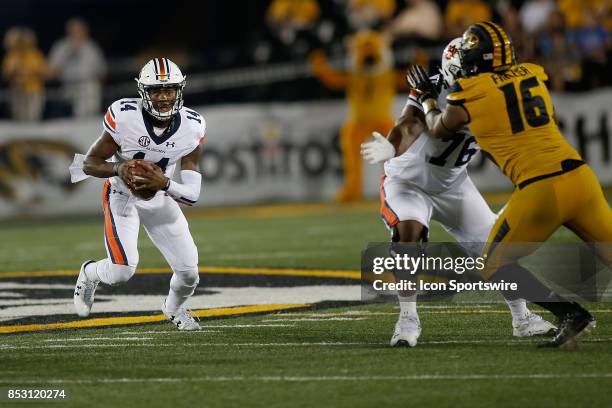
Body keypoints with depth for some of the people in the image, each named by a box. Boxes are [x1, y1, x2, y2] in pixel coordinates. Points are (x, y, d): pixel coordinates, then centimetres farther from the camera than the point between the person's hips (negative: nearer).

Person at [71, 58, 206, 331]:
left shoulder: (191, 127, -19)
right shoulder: (124, 117, -26)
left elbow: (191, 196, -18)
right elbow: (90, 163, -14)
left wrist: (163, 183, -37)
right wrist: (118, 169, -34)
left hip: (160, 199, 3)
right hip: (123, 195, -3)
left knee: (189, 273, -2)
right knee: (122, 271, -20)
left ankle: (174, 308, 35)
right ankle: (89, 274, 18)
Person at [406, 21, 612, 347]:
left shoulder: (470, 93, 0)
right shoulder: (532, 75, 14)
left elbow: (438, 129, 21)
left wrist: (426, 97, 39)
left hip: (539, 192, -5)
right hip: (580, 177, 5)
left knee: (495, 266, 11)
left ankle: (569, 313, -6)